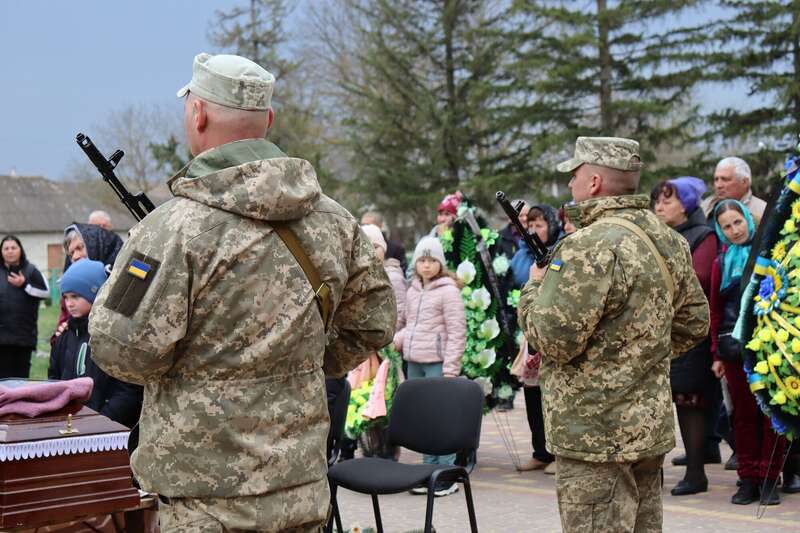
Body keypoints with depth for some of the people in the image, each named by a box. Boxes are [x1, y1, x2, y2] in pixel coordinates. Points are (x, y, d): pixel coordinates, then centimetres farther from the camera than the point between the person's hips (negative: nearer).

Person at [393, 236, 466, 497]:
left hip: (437, 363, -7)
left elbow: (457, 332, -9)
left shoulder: (448, 290, -6)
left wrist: (451, 367, -14)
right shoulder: (412, 291, 15)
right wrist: (397, 339, 2)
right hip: (414, 362, 7)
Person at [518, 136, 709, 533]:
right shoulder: (670, 241, 8)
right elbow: (694, 323, 18)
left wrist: (534, 287, -3)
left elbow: (554, 339, -21)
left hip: (595, 434, -9)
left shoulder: (589, 247, -20)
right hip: (652, 426, 9)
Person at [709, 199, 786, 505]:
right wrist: (717, 353, 7)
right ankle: (748, 479, 10)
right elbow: (716, 310, 12)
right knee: (744, 414, 5)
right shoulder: (722, 262, 9)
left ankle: (769, 479, 6)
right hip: (735, 347, 2)